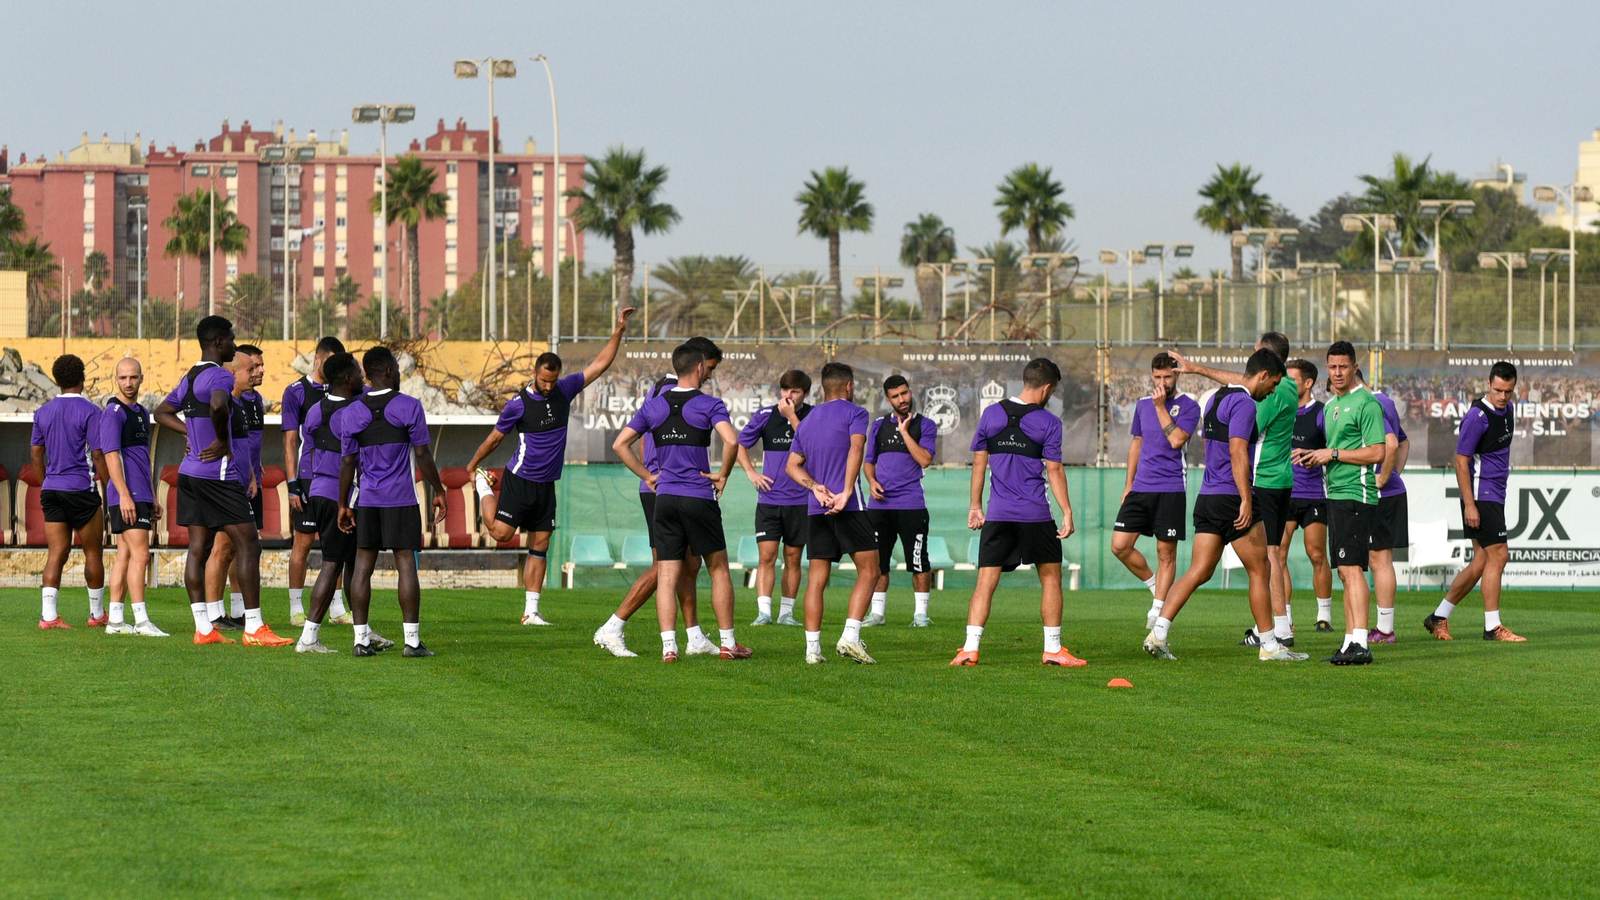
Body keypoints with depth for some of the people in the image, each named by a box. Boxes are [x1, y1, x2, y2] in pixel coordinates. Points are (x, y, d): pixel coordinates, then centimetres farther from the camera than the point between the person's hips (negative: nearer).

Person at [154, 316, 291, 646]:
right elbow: (218, 405, -36)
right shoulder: (219, 376, -14)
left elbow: (162, 413, 27)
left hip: (191, 471, 9)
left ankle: (203, 628, 6)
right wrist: (223, 441, -20)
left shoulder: (190, 378, 15)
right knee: (249, 544, -6)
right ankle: (254, 628, -8)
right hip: (218, 474, -9)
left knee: (199, 548, 7)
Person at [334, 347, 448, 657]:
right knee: (406, 563, -2)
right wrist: (439, 492, 4)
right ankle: (412, 640, -5)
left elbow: (348, 462, 5)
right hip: (402, 499, -3)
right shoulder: (409, 407, -6)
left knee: (363, 564, 5)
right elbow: (422, 455, -6)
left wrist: (343, 505, 10)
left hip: (367, 500, 3)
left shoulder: (351, 412, 4)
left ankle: (361, 638, 1)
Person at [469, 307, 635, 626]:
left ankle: (531, 611, 5)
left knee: (540, 546, 3)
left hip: (547, 485, 4)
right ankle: (485, 487, 19)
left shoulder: (565, 390, 2)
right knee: (501, 533, -10)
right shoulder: (518, 404, -10)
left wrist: (619, 331, 0)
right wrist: (473, 465, 12)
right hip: (519, 479, -4)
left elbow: (600, 364, 7)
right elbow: (495, 436, 3)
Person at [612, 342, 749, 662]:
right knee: (719, 570, 10)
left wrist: (647, 476, 12)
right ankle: (727, 643, 12)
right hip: (699, 497, -3)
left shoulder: (653, 405, 8)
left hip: (665, 497, 3)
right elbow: (731, 440, -22)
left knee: (666, 578, 2)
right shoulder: (709, 405, -6)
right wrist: (723, 475, -7)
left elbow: (620, 445, 9)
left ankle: (668, 646, -9)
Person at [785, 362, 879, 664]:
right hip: (848, 508, -6)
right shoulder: (853, 413, 1)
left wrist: (816, 487, -1)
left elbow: (792, 465, 13)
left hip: (815, 509, 6)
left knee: (817, 578, 6)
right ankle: (850, 636, -13)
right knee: (868, 571, 0)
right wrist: (846, 493, -19)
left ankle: (812, 647, 2)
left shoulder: (807, 421, 20)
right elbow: (856, 449, -15)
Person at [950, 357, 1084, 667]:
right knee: (1050, 578, 11)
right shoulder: (1048, 422, -4)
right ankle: (1053, 650, 12)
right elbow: (1054, 470, -6)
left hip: (997, 515, 3)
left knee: (986, 582, 1)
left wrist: (975, 506, 17)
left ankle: (970, 648, -9)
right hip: (1036, 514, -3)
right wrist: (1067, 512, -1)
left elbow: (978, 462, 10)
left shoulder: (991, 415, 7)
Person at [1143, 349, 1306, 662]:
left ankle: (1158, 634, -7)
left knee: (1198, 572, 5)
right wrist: (1246, 501, -24)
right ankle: (1268, 645, 9)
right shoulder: (1243, 403, -13)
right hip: (1232, 497, -9)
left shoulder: (1216, 399, 17)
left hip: (1207, 496, 9)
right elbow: (1238, 452, -21)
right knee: (1260, 571, 3)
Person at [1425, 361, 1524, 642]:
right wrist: (1469, 504, -19)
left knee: (1481, 561, 9)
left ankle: (1439, 618, 17)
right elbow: (1461, 461, -16)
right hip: (1480, 496, -9)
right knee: (1497, 556, -10)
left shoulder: (1508, 409, 10)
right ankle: (1492, 627, -5)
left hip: (1495, 496, 9)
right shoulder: (1478, 416, -17)